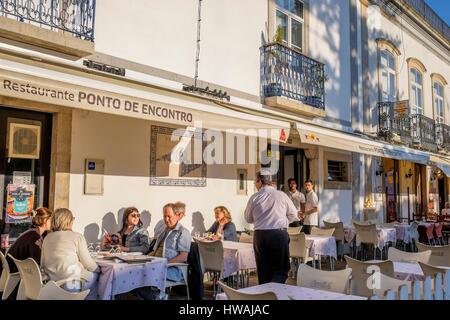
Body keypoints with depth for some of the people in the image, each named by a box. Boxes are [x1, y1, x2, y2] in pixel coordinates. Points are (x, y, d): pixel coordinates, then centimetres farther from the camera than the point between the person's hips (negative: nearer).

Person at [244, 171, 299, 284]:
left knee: (263, 270, 12)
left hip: (260, 235, 2)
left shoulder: (254, 198, -1)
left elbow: (248, 219, 11)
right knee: (282, 269, 5)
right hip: (280, 234, -1)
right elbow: (293, 215, 9)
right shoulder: (281, 195, -2)